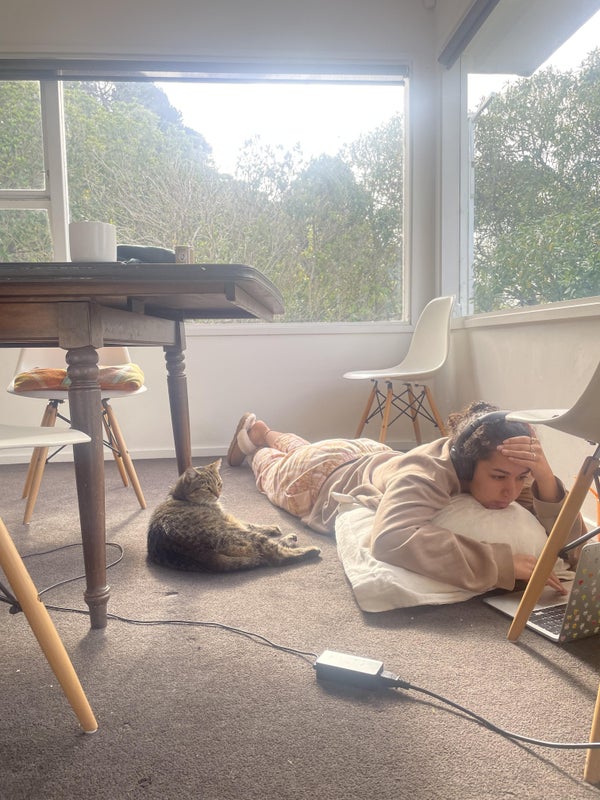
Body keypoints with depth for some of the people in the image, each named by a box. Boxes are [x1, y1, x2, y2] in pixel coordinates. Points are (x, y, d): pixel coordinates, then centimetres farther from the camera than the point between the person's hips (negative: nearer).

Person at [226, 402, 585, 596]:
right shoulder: (427, 473, -50)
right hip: (327, 475, -5)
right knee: (277, 474, 33)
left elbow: (571, 543, -33)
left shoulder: (514, 475, -31)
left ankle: (268, 432, 66)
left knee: (298, 449, 38)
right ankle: (255, 435, 61)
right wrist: (500, 562, -67)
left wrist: (546, 479, -51)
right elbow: (391, 539, -68)